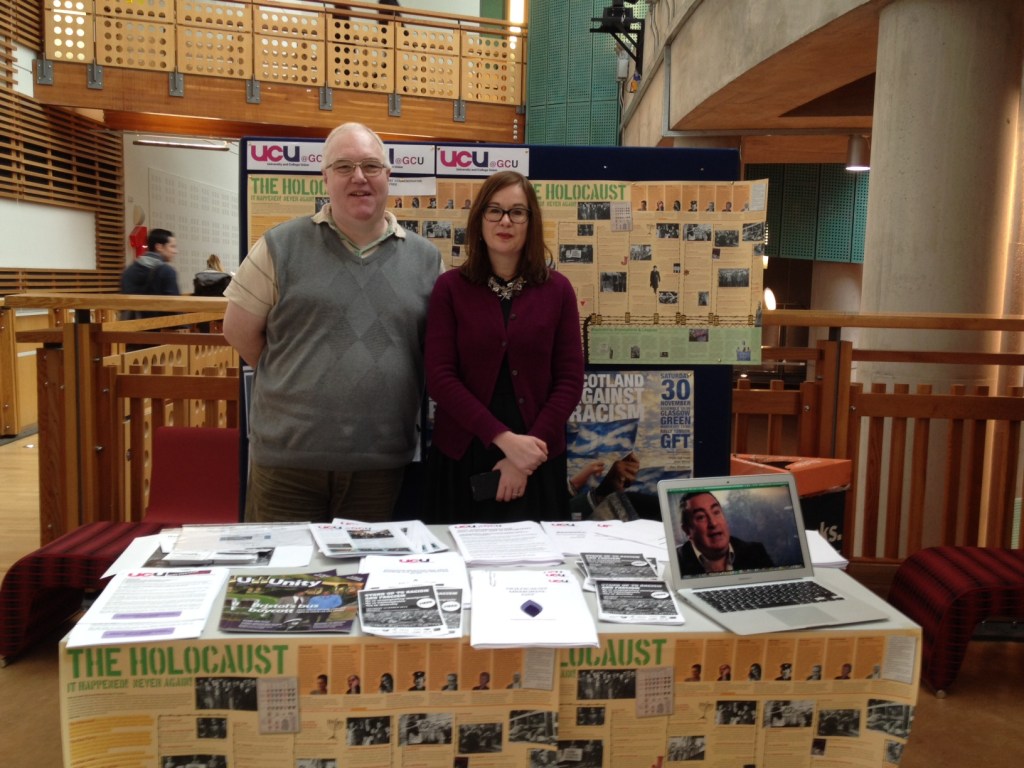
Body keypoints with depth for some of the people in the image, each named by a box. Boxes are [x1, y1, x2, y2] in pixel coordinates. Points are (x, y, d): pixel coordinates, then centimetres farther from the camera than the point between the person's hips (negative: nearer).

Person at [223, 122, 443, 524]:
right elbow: (240, 332, 4)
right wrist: (298, 381, 7)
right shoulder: (281, 247, 0)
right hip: (288, 460, -2)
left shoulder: (425, 258, 7)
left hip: (383, 463, 2)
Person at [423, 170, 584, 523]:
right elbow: (439, 377, -8)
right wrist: (504, 439, -17)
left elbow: (570, 379, -1)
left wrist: (532, 446, -11)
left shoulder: (557, 290, 3)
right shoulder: (450, 288, -1)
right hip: (462, 455, -1)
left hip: (537, 460, 1)